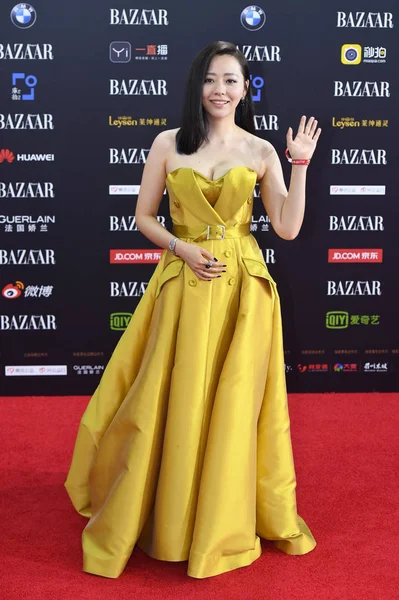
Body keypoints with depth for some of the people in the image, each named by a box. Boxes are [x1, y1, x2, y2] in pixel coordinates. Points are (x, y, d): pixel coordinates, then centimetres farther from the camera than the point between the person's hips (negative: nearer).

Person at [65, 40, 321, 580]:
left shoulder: (261, 151, 4)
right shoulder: (168, 144, 4)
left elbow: (288, 227, -1)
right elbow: (144, 216, 7)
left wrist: (301, 163, -7)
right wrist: (181, 248, -9)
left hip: (241, 289, 0)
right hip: (182, 284, 0)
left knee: (234, 406, 4)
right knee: (174, 404, 5)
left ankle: (225, 517, 25)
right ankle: (169, 515, 27)